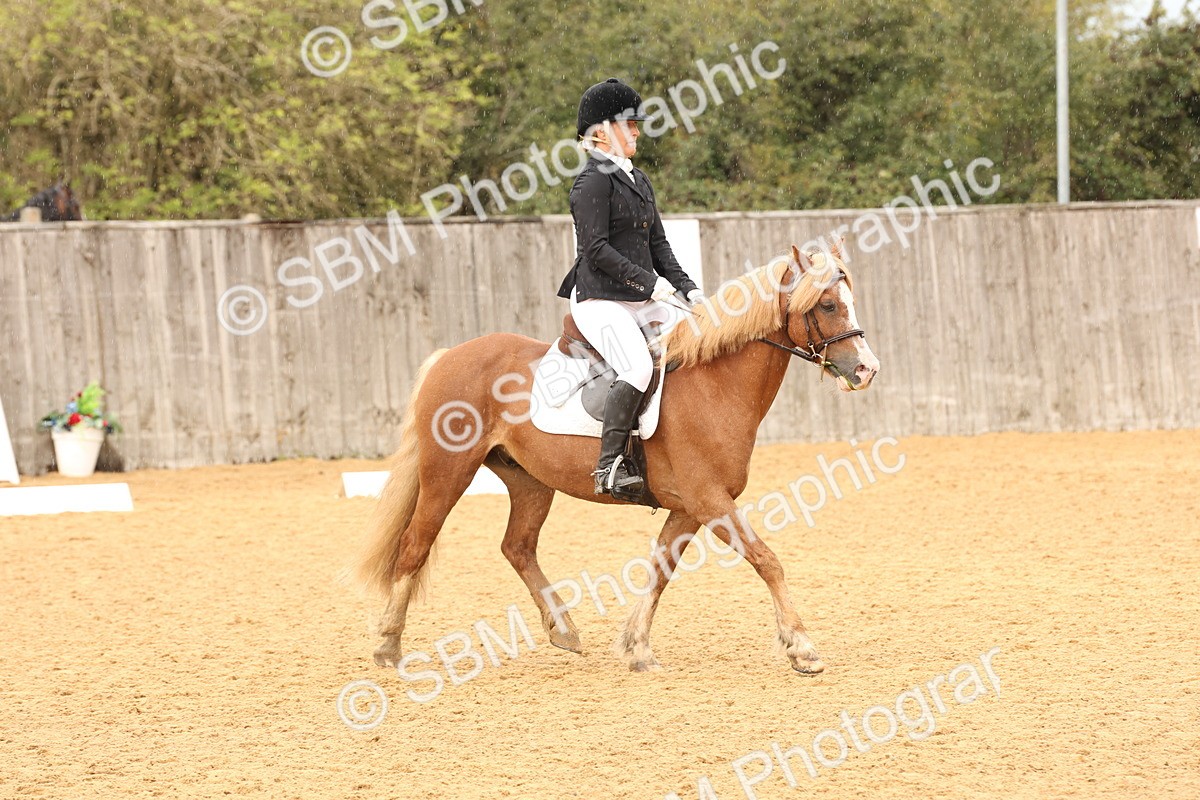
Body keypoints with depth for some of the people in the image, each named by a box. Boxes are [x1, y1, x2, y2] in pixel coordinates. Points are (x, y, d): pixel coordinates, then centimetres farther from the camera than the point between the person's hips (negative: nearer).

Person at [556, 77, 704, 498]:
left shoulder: (639, 181, 19)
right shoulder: (593, 181, -9)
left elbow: (658, 244, 19)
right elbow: (597, 250, -17)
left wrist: (687, 288, 5)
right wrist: (650, 281, -19)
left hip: (644, 302, 9)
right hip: (601, 300, -9)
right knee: (639, 367, -30)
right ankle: (609, 466, -27)